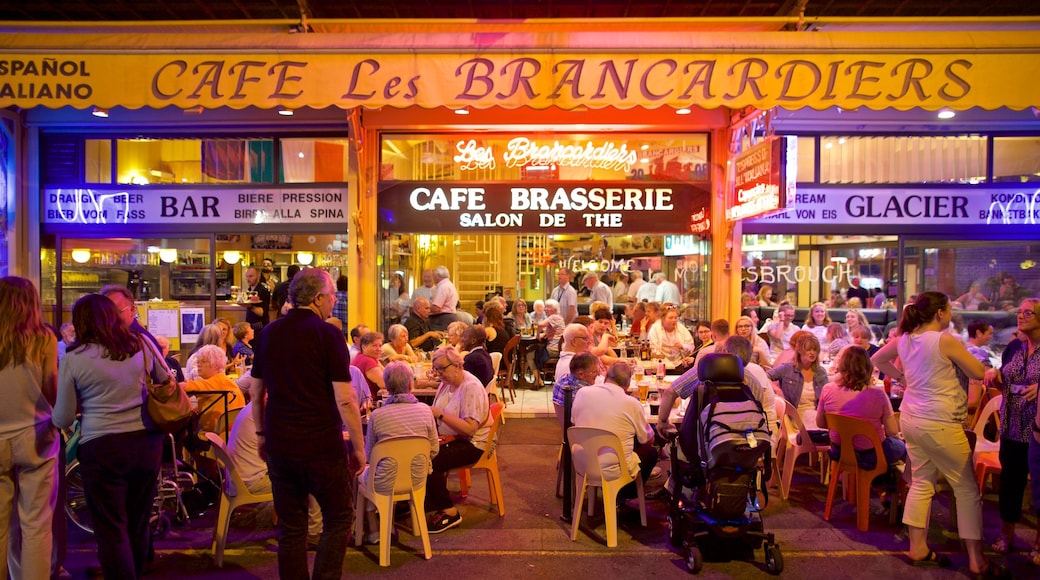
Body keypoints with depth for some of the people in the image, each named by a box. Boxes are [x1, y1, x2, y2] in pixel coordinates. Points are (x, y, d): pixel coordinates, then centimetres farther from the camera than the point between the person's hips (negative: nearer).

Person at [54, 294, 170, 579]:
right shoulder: (140, 345, 3)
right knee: (139, 525, 20)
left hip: (101, 448, -4)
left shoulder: (74, 359, -4)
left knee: (112, 530, 7)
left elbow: (62, 419, 0)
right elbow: (167, 382, 18)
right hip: (146, 442, 4)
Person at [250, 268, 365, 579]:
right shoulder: (328, 334, -11)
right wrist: (358, 447, -7)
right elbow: (345, 400, -15)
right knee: (338, 517, 10)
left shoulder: (269, 333, 6)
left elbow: (256, 393, 13)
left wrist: (261, 434, 24)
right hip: (322, 445, -5)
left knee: (291, 525, 14)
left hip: (279, 445, 5)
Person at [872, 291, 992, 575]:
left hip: (910, 419, 7)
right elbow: (979, 373, -7)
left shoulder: (904, 339, 4)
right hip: (939, 424, -7)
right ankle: (976, 560, 11)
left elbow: (877, 359, 20)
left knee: (921, 482, 16)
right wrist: (958, 351, 7)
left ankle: (918, 547, 22)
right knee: (967, 488, 6)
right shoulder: (945, 341, -17)